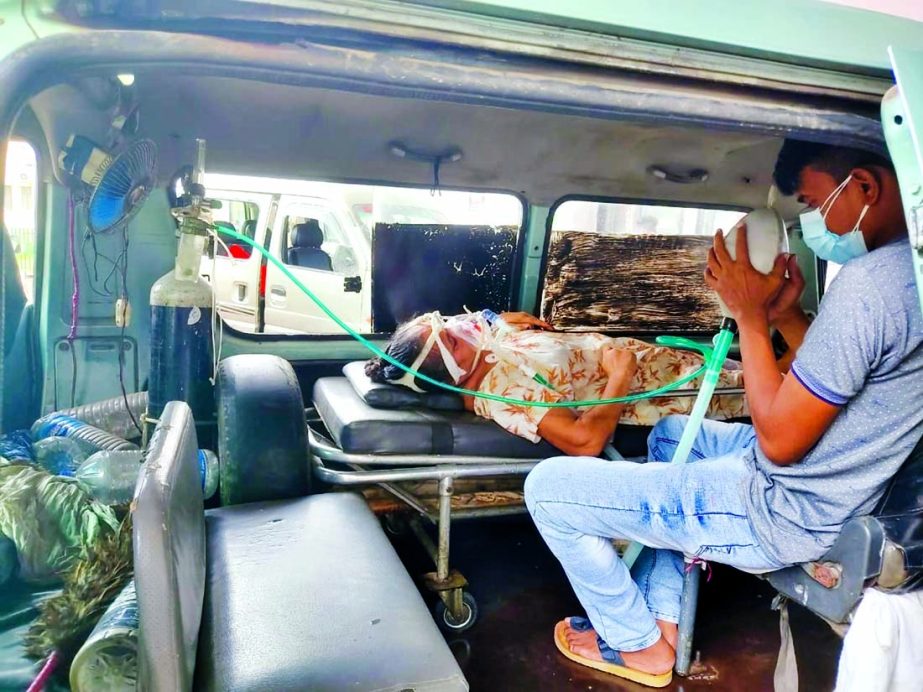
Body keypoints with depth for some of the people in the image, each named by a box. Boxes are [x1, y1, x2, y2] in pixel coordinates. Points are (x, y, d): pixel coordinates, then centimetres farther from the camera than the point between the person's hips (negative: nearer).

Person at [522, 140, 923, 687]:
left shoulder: (868, 284, -27)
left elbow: (780, 441, -22)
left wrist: (751, 315, -14)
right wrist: (786, 315, 1)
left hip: (781, 518, -10)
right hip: (836, 496, 11)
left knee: (549, 488, -8)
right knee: (671, 432, 33)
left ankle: (641, 646, 17)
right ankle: (661, 620, 27)